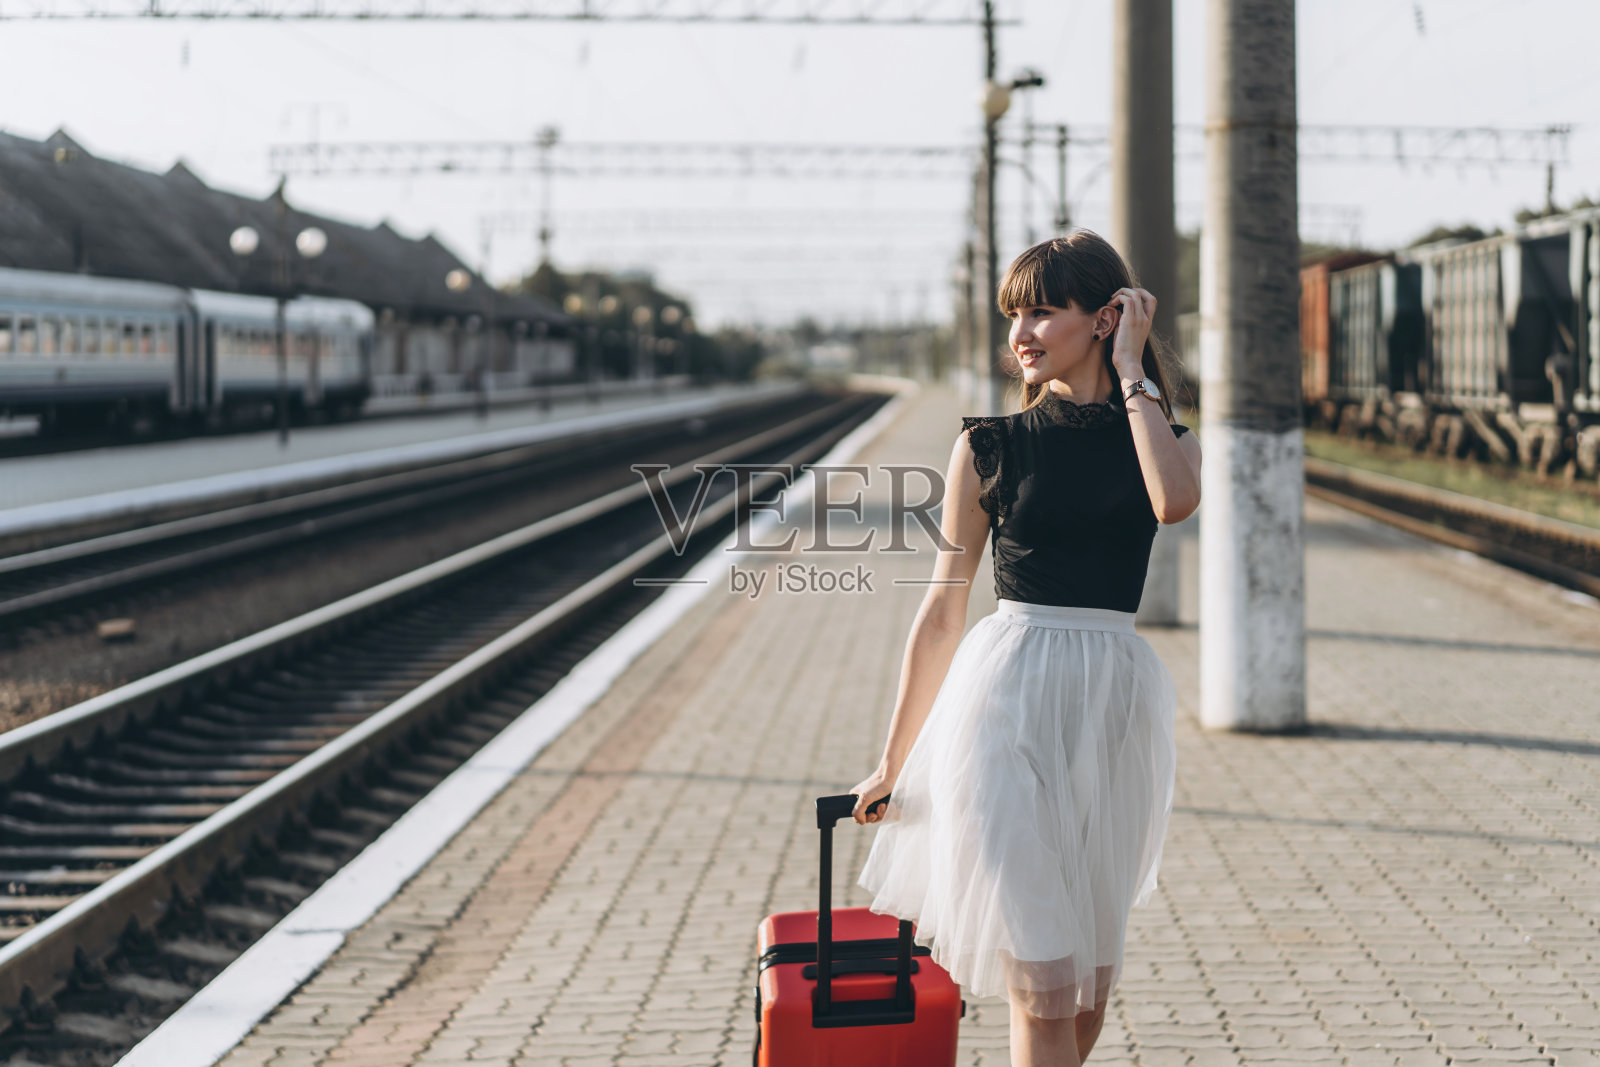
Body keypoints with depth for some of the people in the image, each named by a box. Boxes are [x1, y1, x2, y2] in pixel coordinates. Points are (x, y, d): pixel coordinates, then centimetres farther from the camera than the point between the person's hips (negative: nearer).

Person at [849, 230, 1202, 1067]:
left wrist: (1131, 371, -8)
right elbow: (943, 609, 8)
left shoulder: (1165, 439, 7)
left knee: (1090, 983, 11)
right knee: (1042, 982, -8)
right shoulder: (990, 447, 4)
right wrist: (894, 761, 11)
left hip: (1115, 706, 2)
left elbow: (1174, 502, -20)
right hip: (1007, 699, -2)